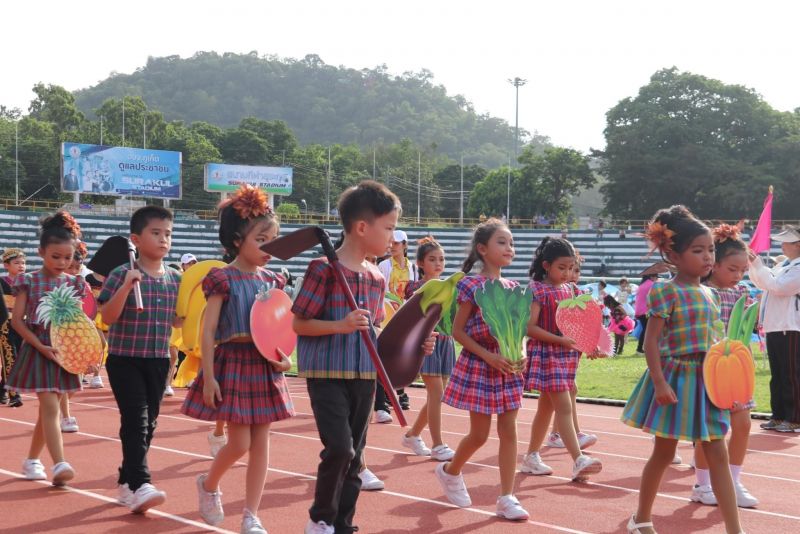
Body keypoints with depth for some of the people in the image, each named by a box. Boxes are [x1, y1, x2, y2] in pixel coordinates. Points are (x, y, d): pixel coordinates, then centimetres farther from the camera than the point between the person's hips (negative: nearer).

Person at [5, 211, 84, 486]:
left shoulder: (74, 284, 5)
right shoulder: (29, 281, -6)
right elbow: (17, 320, -8)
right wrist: (41, 346, -16)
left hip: (64, 352, 4)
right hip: (38, 350, -4)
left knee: (47, 408, 12)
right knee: (50, 406, -13)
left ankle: (32, 459, 27)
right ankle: (59, 464, -19)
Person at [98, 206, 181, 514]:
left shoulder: (175, 280, 6)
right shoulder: (121, 275, -9)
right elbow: (107, 317, -15)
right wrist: (126, 287, -27)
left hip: (158, 360, 6)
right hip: (125, 359, -6)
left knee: (148, 424, 10)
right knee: (136, 421, -15)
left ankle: (126, 483, 24)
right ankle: (140, 486, -19)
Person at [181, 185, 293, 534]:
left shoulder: (272, 281, 7)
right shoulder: (223, 280, -10)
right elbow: (208, 331, -11)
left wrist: (285, 357, -5)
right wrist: (209, 377, -15)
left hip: (264, 366, 5)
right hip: (233, 363, -5)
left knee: (260, 442, 5)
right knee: (240, 443, -4)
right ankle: (208, 484, 27)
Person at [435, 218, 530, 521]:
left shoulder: (513, 287, 6)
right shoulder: (472, 286, -11)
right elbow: (458, 331, -10)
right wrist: (488, 356, -19)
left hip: (508, 367, 5)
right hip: (479, 365, -5)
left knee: (509, 432, 3)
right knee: (479, 435, 3)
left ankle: (506, 498, 8)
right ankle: (450, 472, 31)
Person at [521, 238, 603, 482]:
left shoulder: (569, 289, 10)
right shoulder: (537, 290, -12)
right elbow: (530, 328, -17)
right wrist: (560, 340, -22)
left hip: (566, 354, 8)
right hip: (546, 354, -8)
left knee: (546, 406, 15)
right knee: (564, 407, -13)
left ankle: (531, 457, 25)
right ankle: (578, 461, -17)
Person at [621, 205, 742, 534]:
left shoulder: (708, 295, 10)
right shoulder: (667, 292, -12)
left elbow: (710, 340, 16)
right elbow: (651, 341, -15)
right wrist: (659, 382, -22)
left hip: (705, 380, 6)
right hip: (675, 378, -6)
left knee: (718, 455, 3)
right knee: (664, 454, 6)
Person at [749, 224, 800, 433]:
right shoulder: (783, 265, 17)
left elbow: (777, 286, -20)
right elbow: (761, 283, 27)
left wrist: (758, 265, -14)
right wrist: (753, 264, 12)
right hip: (774, 327, 9)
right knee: (776, 375, 12)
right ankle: (778, 416, 19)